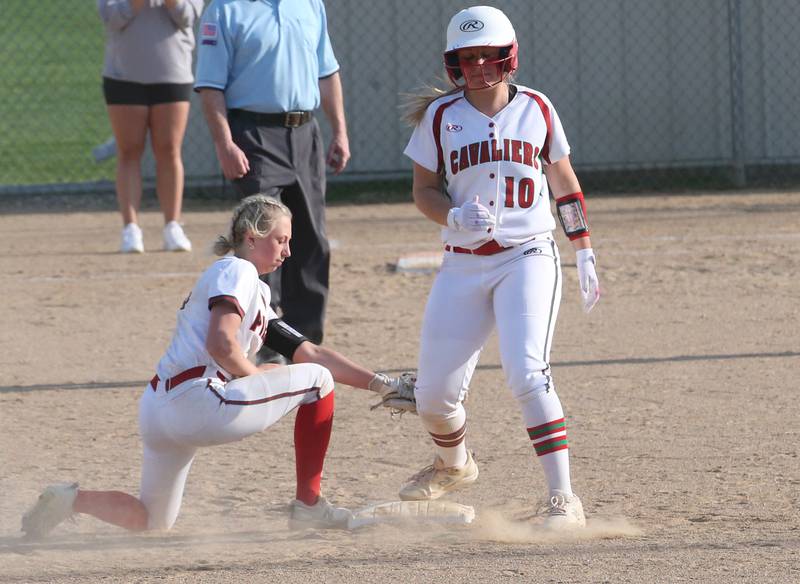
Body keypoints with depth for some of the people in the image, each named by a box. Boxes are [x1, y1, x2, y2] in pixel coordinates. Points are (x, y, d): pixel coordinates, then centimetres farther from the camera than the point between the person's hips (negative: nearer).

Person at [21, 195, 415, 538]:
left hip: (157, 410, 10)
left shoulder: (257, 294, 27)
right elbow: (220, 345, -19)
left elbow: (309, 352, 25)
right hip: (196, 400, -10)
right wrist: (257, 378, -1)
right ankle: (308, 506, 4)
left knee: (151, 522, 23)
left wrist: (382, 384, 20)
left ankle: (71, 500, 1)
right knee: (316, 380, 2)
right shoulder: (237, 271, -3)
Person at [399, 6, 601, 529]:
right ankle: (454, 464, 38)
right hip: (463, 266, 2)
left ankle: (564, 498, -21)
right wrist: (457, 216, -16)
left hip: (529, 257, -2)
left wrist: (585, 253, 11)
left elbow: (565, 183, 13)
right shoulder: (441, 116, 1)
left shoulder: (536, 109, 1)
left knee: (527, 375, -23)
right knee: (434, 395, 3)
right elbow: (424, 190, 6)